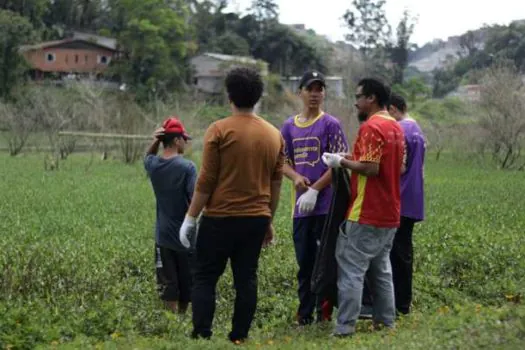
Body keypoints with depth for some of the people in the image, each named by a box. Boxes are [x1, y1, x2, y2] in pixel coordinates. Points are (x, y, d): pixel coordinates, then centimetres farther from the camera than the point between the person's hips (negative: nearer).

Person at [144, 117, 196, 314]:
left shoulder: (153, 165, -2)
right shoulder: (187, 167, -16)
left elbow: (148, 157, 24)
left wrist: (155, 143, 3)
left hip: (163, 237, 3)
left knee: (168, 287, 6)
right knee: (186, 286, 14)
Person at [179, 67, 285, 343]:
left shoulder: (220, 130, -9)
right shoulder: (274, 134, 7)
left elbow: (206, 181, -10)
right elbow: (276, 184, 12)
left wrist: (190, 217, -3)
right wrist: (269, 221, 21)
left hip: (220, 218, -4)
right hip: (257, 219, 5)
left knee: (205, 278, 3)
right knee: (246, 279, 9)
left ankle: (202, 336, -3)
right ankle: (239, 337, 10)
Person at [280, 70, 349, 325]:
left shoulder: (330, 124, -3)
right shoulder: (290, 126, 10)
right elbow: (283, 162, 14)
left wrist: (315, 189, -15)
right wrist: (296, 177, -7)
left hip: (326, 203, -5)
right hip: (301, 205, 5)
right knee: (304, 261, 10)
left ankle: (324, 313, 7)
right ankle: (304, 314, 18)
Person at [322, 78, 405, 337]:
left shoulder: (371, 127, -14)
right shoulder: (396, 127, 14)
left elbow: (371, 168, -22)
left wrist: (342, 162, -8)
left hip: (366, 215, -9)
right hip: (389, 215, 9)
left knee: (351, 269, -7)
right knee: (381, 270, 14)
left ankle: (345, 328, -9)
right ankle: (386, 323, 16)